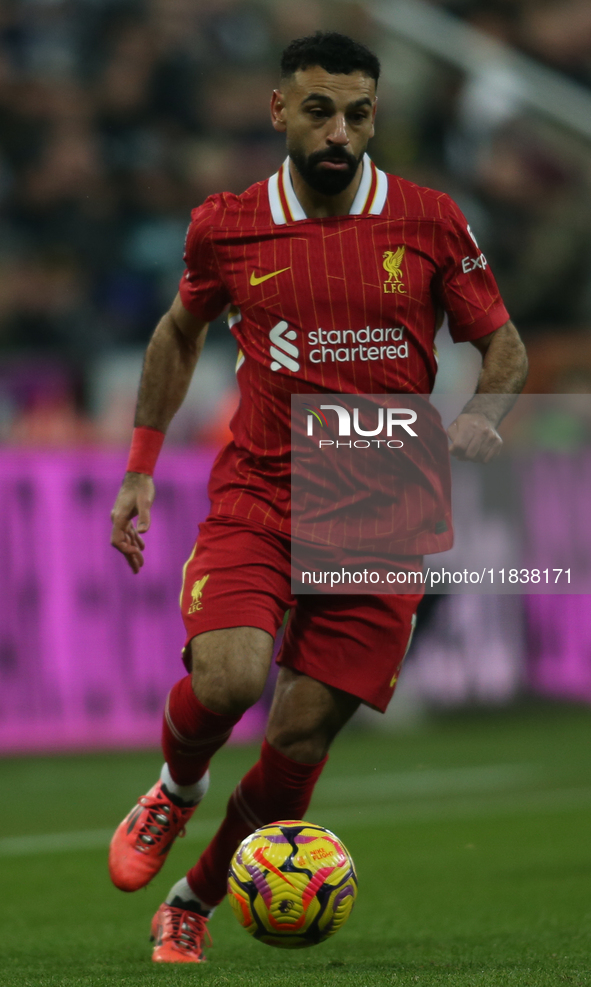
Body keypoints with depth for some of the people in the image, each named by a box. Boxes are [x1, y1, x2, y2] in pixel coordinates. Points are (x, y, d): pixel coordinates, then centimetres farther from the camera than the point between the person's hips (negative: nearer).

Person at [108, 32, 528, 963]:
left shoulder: (429, 223, -1)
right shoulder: (225, 227, 2)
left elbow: (505, 344, 8)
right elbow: (181, 333, 20)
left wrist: (480, 414, -14)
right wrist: (140, 469, 17)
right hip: (255, 496, 0)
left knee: (303, 734, -3)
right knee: (228, 679, -26)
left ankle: (193, 905, 19)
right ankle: (175, 790, 10)